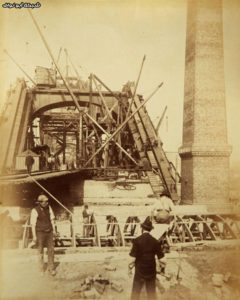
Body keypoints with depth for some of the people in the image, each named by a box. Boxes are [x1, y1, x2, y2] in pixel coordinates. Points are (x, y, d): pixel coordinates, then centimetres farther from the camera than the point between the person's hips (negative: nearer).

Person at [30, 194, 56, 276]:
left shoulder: (48, 208, -2)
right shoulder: (35, 211, -15)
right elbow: (33, 224, -12)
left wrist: (54, 230, 8)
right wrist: (34, 236, -13)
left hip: (49, 232, 4)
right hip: (40, 233, -4)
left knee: (51, 250, 2)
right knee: (40, 251, 8)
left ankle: (51, 268, 13)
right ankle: (41, 269, 22)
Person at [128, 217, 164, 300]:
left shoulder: (137, 241, -14)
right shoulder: (156, 242, -7)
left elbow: (133, 258, -14)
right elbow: (160, 258, -3)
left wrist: (130, 268, 3)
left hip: (140, 272, -2)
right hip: (151, 271, 3)